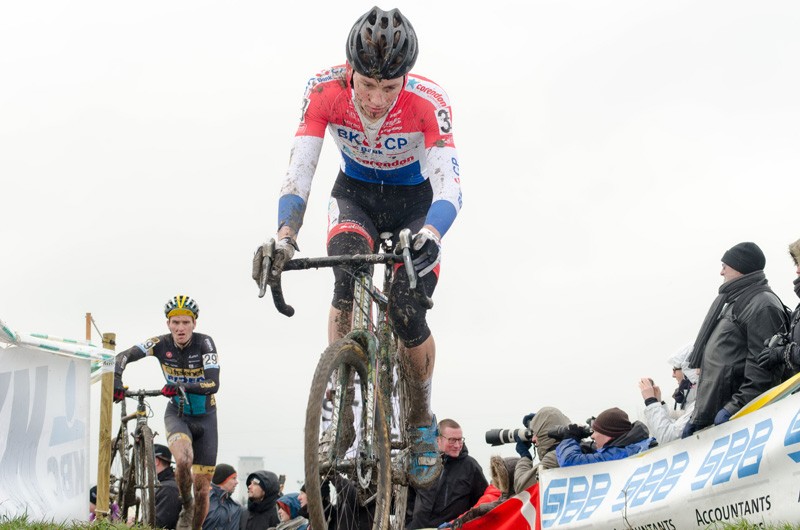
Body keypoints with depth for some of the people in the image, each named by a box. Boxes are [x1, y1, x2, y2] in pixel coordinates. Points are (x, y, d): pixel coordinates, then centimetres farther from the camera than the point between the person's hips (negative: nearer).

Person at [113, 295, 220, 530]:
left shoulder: (204, 343, -19)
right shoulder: (161, 344, -13)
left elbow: (213, 384, -30)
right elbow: (124, 356, -19)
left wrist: (182, 386, -46)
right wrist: (116, 380, -39)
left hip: (204, 417, 0)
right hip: (176, 414, 0)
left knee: (202, 488, -1)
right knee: (183, 460, -32)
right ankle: (186, 506, -5)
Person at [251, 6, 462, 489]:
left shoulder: (428, 101, -33)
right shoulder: (325, 91, -28)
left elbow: (448, 183, -39)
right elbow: (298, 174, -31)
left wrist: (430, 235, -59)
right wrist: (284, 237, -48)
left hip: (413, 200, -1)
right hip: (355, 193, 1)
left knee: (408, 316, -14)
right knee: (349, 274, -30)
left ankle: (422, 423, 13)